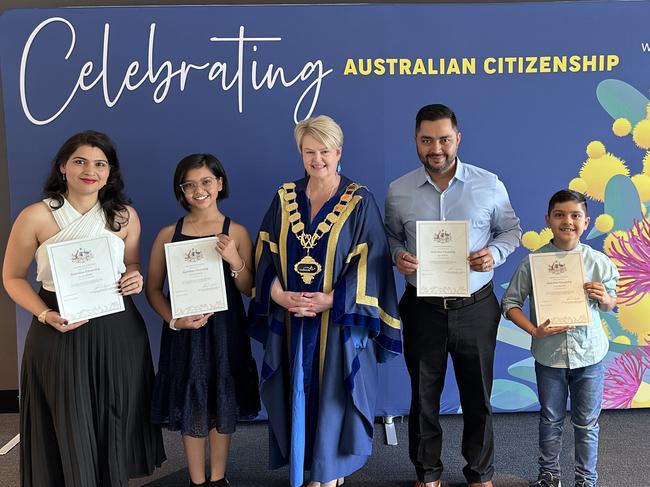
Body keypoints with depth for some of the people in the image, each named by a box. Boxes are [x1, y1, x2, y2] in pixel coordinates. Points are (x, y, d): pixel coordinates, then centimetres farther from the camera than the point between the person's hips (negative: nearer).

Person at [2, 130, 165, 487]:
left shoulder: (125, 216, 3)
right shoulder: (36, 217, -6)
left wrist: (135, 278, -7)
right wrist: (45, 315, -15)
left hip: (118, 332, 3)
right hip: (59, 333, -2)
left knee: (116, 423, 13)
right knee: (69, 427, 6)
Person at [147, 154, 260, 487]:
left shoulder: (236, 232, -3)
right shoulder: (168, 234, -2)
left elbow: (249, 290, -1)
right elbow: (153, 288, 1)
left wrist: (234, 261, -18)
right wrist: (174, 320, -13)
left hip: (225, 331, 0)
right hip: (184, 333, 0)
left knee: (223, 404, 12)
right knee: (190, 406, 9)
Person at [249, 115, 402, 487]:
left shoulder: (360, 202, -3)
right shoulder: (285, 198, 7)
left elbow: (369, 262, -9)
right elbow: (266, 255, 5)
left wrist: (331, 299, -18)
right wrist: (278, 294, -12)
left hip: (339, 321, -3)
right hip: (290, 319, 3)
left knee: (334, 394, 5)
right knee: (299, 393, 10)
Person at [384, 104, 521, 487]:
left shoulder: (489, 185, -4)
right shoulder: (398, 191, -2)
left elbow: (511, 229, 7)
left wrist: (494, 253, -13)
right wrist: (398, 256, -11)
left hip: (476, 308, 0)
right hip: (423, 308, 1)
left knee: (478, 395, 13)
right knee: (424, 394, 14)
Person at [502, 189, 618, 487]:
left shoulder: (599, 262, -7)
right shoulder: (533, 262, -11)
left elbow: (610, 304, 8)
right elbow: (510, 303, -6)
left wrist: (603, 298, -16)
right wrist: (534, 331, -19)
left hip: (589, 353, 1)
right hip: (549, 354, 0)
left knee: (587, 423, 14)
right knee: (550, 420, 17)